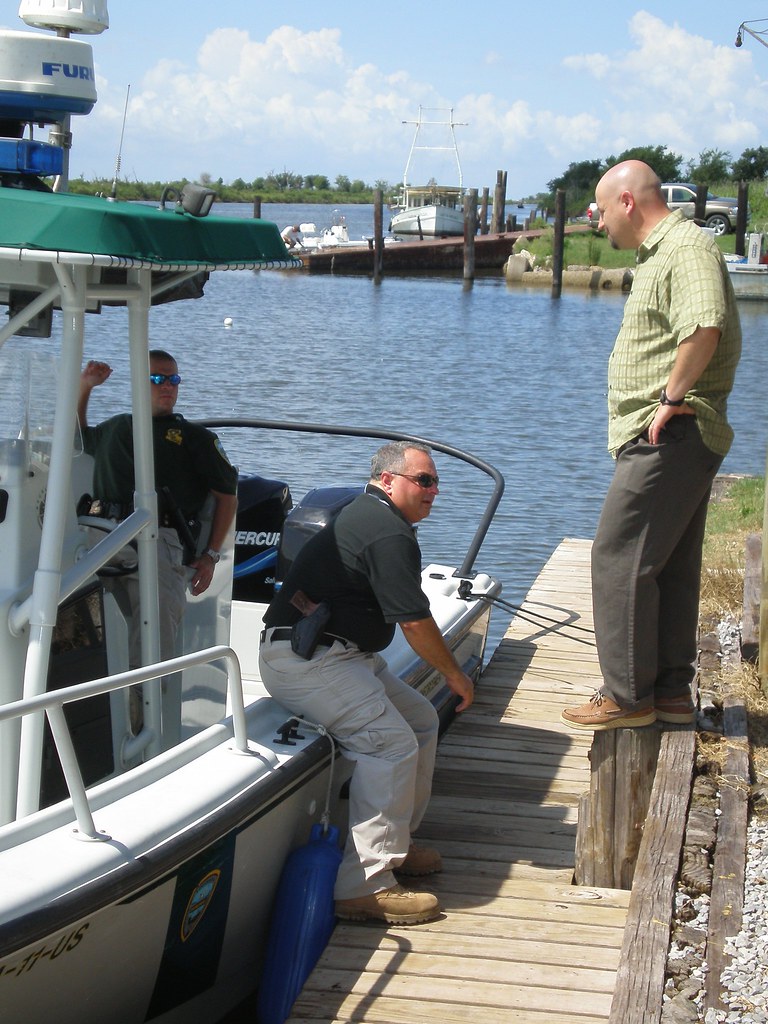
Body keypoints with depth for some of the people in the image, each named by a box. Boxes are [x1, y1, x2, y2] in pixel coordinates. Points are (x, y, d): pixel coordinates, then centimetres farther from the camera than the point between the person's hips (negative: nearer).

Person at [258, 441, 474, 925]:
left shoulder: (365, 514, 19)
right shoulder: (389, 534, -16)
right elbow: (416, 622, -17)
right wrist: (455, 675, -3)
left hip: (345, 655, 12)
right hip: (305, 661, -12)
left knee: (421, 719, 12)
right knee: (391, 740, -23)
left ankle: (396, 842, 21)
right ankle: (364, 887, -25)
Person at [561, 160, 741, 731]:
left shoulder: (687, 247, -14)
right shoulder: (659, 255, 20)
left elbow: (705, 326, -31)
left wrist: (672, 396, -24)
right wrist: (672, 398, 12)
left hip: (670, 436, -11)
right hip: (670, 441, 11)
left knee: (620, 560, -7)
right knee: (670, 568, 14)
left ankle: (628, 695, -1)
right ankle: (672, 690, 21)